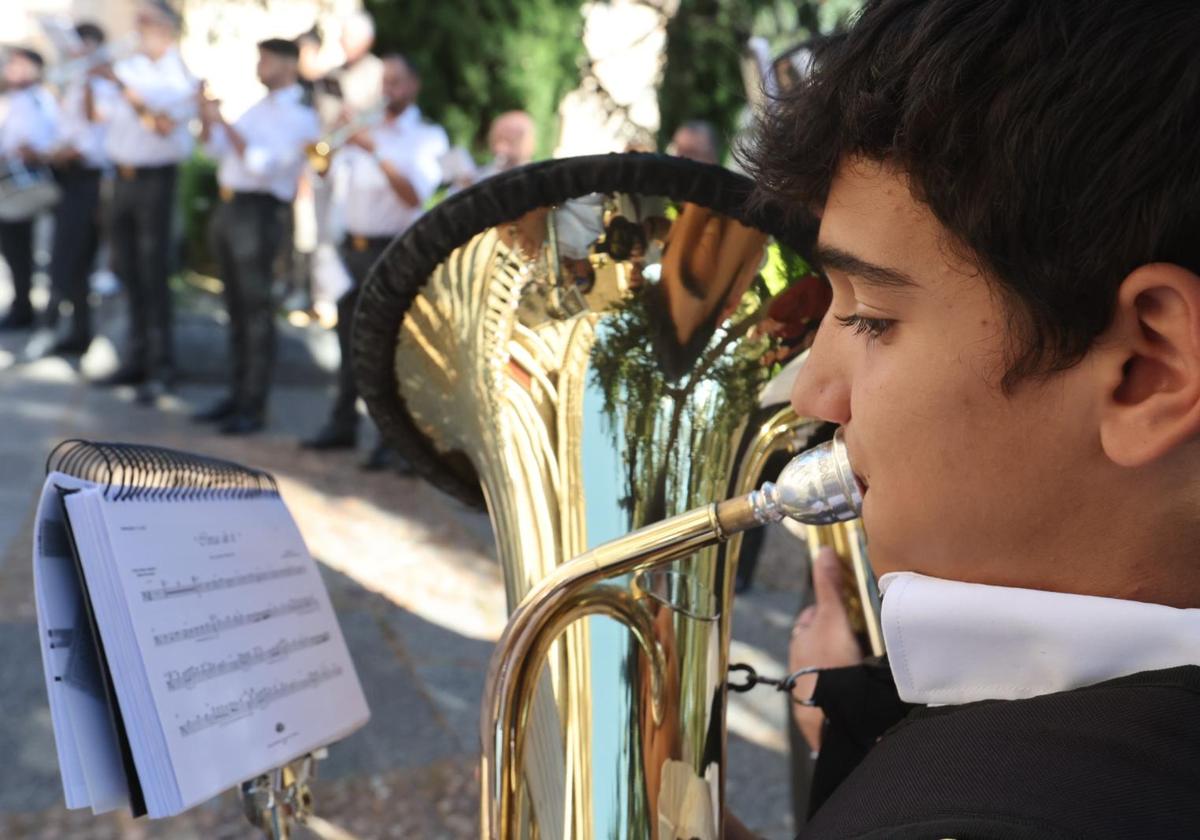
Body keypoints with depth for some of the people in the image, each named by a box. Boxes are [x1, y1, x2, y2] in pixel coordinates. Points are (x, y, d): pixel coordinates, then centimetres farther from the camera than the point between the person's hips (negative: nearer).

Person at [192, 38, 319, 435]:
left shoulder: (299, 116, -8)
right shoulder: (259, 106, 17)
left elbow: (262, 163, -20)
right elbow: (215, 146, 19)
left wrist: (225, 123, -21)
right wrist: (208, 119, 1)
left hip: (258, 212, -8)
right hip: (228, 207, 8)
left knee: (256, 308, -6)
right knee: (235, 307, 12)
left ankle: (254, 405, -3)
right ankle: (238, 393, 19)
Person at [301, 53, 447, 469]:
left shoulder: (427, 137, -2)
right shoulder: (367, 129, 15)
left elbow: (414, 196, -17)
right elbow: (328, 171, 6)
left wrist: (377, 153, -24)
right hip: (354, 248, 6)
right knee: (350, 336, 13)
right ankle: (343, 424, 24)